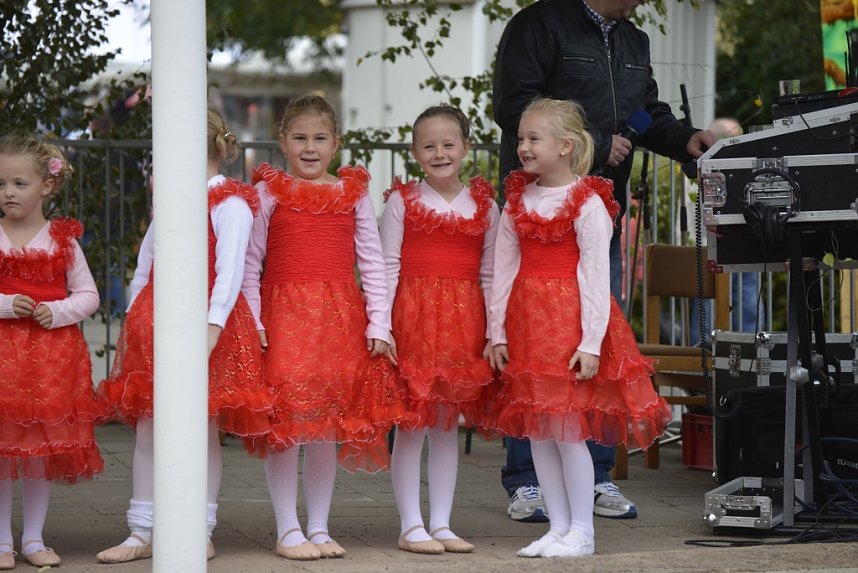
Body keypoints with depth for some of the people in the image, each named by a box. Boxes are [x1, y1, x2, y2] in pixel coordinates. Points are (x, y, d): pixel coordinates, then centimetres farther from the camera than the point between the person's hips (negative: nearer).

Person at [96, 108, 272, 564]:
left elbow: (230, 270, -16)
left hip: (203, 321, -7)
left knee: (203, 430, 0)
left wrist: (213, 325, -24)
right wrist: (134, 318, 16)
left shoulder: (230, 204, -7)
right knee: (146, 428, 4)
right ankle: (141, 533, 9)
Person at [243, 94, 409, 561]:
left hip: (340, 317, 3)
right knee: (286, 423, -6)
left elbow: (372, 261, 10)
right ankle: (289, 531, 3)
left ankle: (319, 528, 16)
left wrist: (379, 323, 3)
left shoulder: (354, 193, 10)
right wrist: (251, 323, -6)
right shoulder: (268, 192, 3)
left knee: (329, 426, 6)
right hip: (284, 313, -3)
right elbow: (250, 263, 2)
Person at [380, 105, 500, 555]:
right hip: (412, 317, -3)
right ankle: (411, 526, 4)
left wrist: (495, 332, 4)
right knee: (412, 423, -2)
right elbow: (387, 267, -2)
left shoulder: (484, 205, 8)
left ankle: (441, 525, 14)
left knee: (448, 426, 8)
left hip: (464, 324, 3)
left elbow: (489, 274, 8)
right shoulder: (403, 201, 1)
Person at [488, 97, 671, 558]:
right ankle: (558, 527, 16)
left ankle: (580, 531, 6)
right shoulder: (517, 201, 9)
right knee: (537, 431, 7)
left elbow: (594, 276, -11)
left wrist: (591, 343, -15)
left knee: (569, 429, -5)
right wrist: (497, 333, 5)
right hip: (526, 321, 6)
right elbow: (504, 270, 9)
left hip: (570, 320, -6)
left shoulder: (588, 204, -9)